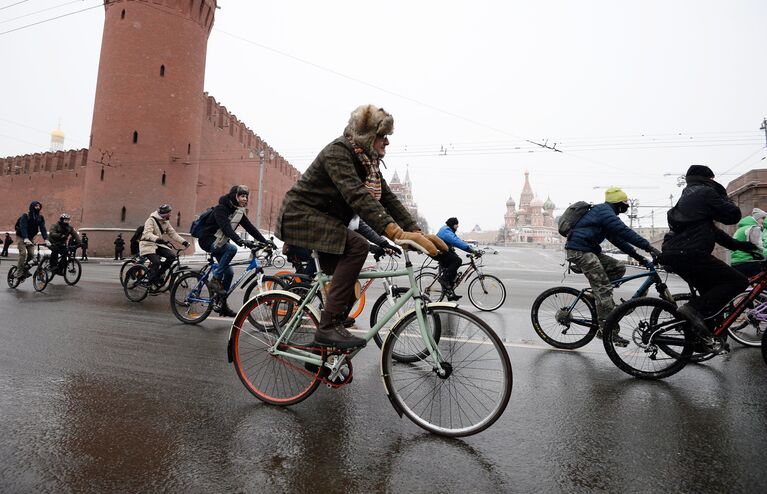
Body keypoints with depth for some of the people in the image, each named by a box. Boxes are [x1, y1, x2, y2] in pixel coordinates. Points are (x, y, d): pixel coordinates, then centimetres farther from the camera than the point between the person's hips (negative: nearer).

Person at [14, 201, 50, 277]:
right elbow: (23, 227, -29)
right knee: (23, 253, -17)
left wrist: (46, 239, -28)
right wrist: (25, 239, -45)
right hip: (21, 237, -5)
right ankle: (19, 273, -12)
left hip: (30, 237, 5)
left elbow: (43, 228, -12)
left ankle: (25, 269, 14)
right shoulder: (25, 216, -17)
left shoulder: (40, 217, -3)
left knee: (31, 254, -6)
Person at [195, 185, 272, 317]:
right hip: (208, 240, -8)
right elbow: (225, 227, -36)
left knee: (229, 272, 1)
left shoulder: (238, 211, 4)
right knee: (232, 249, -33)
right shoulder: (221, 209, -20)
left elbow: (250, 228, -2)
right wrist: (239, 240, -50)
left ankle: (223, 306, 13)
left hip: (219, 243, 8)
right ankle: (215, 279, -19)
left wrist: (265, 241, -13)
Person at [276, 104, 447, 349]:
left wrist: (418, 233, -16)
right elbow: (357, 195, -38)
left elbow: (388, 199, -3)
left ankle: (321, 346, 22)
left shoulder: (369, 162, 3)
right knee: (357, 246, -31)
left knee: (349, 287, 7)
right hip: (300, 215, -9)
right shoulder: (338, 151, -23)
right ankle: (329, 327, -25)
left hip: (324, 221, 9)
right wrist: (397, 233, -49)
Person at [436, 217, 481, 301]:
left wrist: (472, 250, 4)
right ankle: (444, 279, -18)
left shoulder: (449, 231, 16)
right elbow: (457, 242, -34)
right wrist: (473, 250, -40)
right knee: (457, 260, -28)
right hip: (440, 253, -11)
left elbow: (459, 241, 13)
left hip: (444, 252, 11)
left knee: (452, 273, 9)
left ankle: (450, 294, 14)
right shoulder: (446, 232, -21)